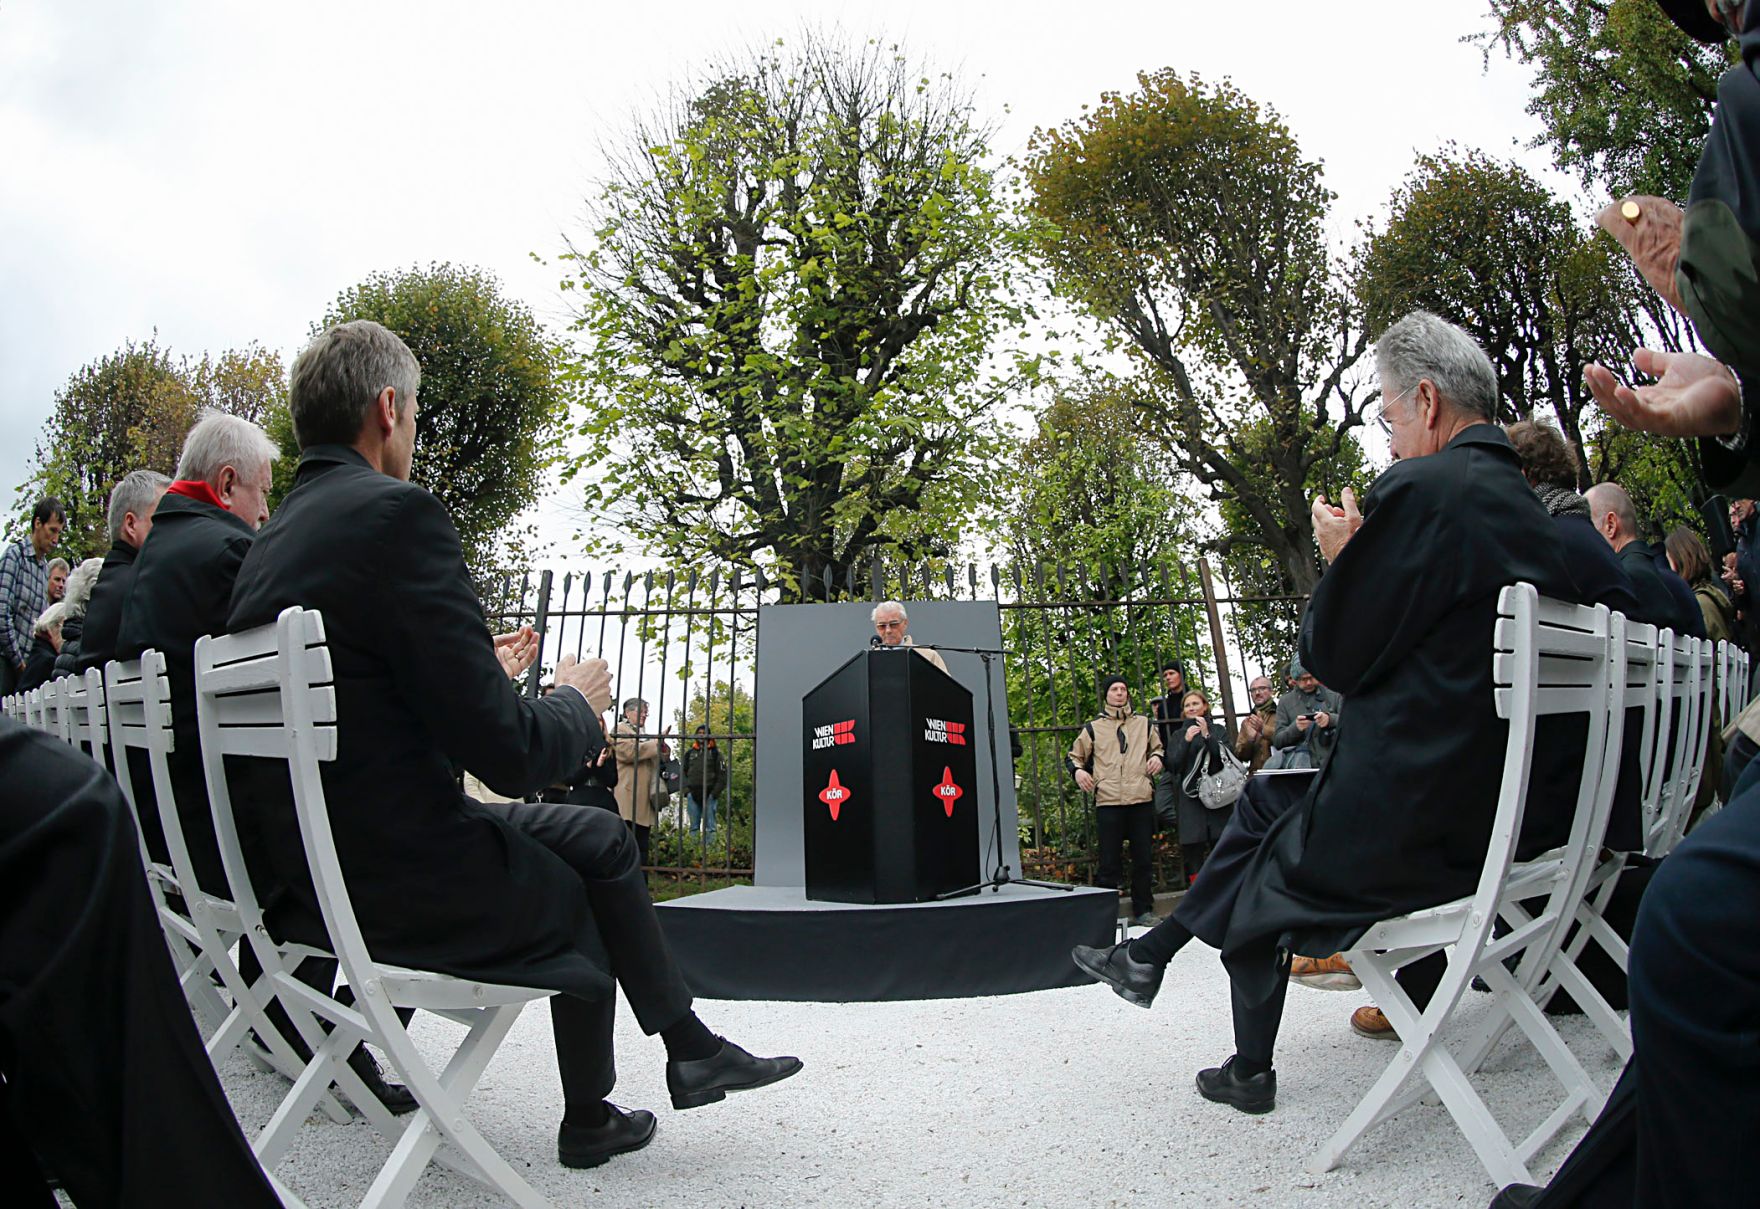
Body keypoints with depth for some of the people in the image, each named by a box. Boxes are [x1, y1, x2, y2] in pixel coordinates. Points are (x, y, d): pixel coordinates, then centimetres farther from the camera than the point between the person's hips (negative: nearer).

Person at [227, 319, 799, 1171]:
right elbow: (508, 755, -23)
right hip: (407, 883, -8)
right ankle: (588, 1117, 38)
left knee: (598, 837, 20)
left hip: (303, 873, 8)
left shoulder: (270, 542, 7)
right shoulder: (396, 513, -20)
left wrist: (483, 675, 20)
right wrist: (577, 702, -3)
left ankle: (689, 1048, 30)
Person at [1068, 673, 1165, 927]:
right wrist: (1078, 771, -3)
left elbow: (1158, 748, 27)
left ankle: (1143, 911, 17)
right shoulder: (1094, 728, 11)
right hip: (1108, 802, -2)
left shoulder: (1144, 724, 16)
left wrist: (1157, 757, 5)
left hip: (1141, 800, 2)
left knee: (1144, 858, 6)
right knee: (1109, 861, -2)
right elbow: (1074, 755, 17)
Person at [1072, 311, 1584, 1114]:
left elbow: (1332, 658, -14)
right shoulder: (1534, 511, 8)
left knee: (1265, 873, 18)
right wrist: (1363, 559, 15)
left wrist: (1341, 557, 1)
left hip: (1422, 820, -8)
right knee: (1266, 798, 23)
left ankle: (1251, 1070, 34)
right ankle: (1151, 956, 32)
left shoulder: (1418, 490, -17)